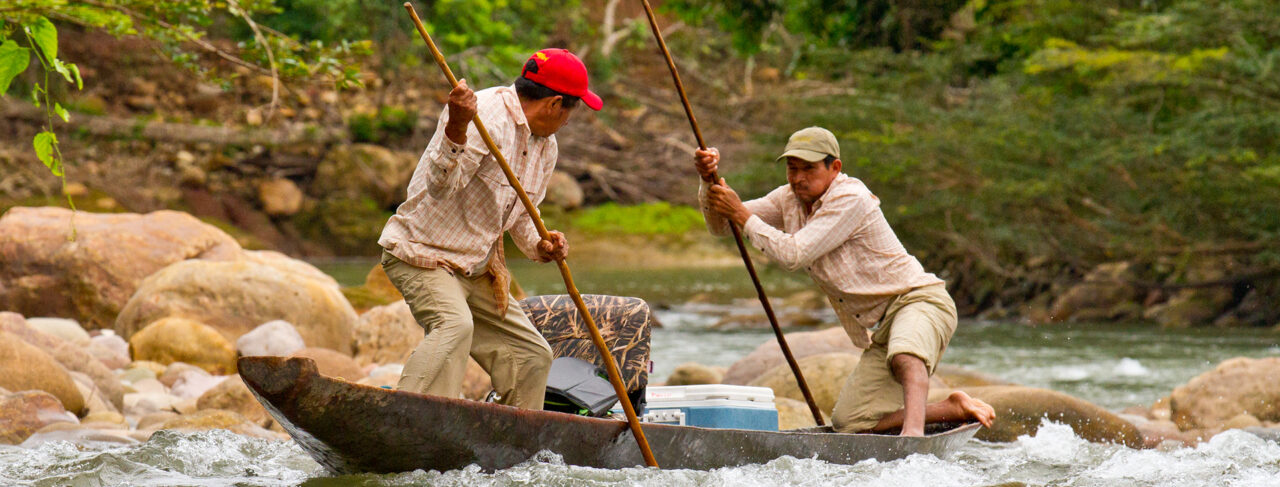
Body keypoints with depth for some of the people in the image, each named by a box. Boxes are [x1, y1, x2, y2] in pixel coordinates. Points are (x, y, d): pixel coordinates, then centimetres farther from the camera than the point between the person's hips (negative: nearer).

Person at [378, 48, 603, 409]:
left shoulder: (546, 147, 10)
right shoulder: (486, 114, -21)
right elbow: (441, 186, -30)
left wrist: (538, 246, -1)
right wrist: (456, 128, -46)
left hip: (475, 269, 9)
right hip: (422, 254, -9)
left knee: (532, 355, 7)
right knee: (454, 325, -35)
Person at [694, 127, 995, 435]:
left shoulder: (850, 199, -19)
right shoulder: (789, 199, 7)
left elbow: (793, 254, -26)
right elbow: (721, 226, 8)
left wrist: (742, 215, -18)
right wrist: (708, 180, -10)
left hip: (917, 300, -9)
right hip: (880, 330, 9)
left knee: (904, 357, -42)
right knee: (849, 424, -5)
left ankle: (913, 431, -63)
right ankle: (955, 408, -1)